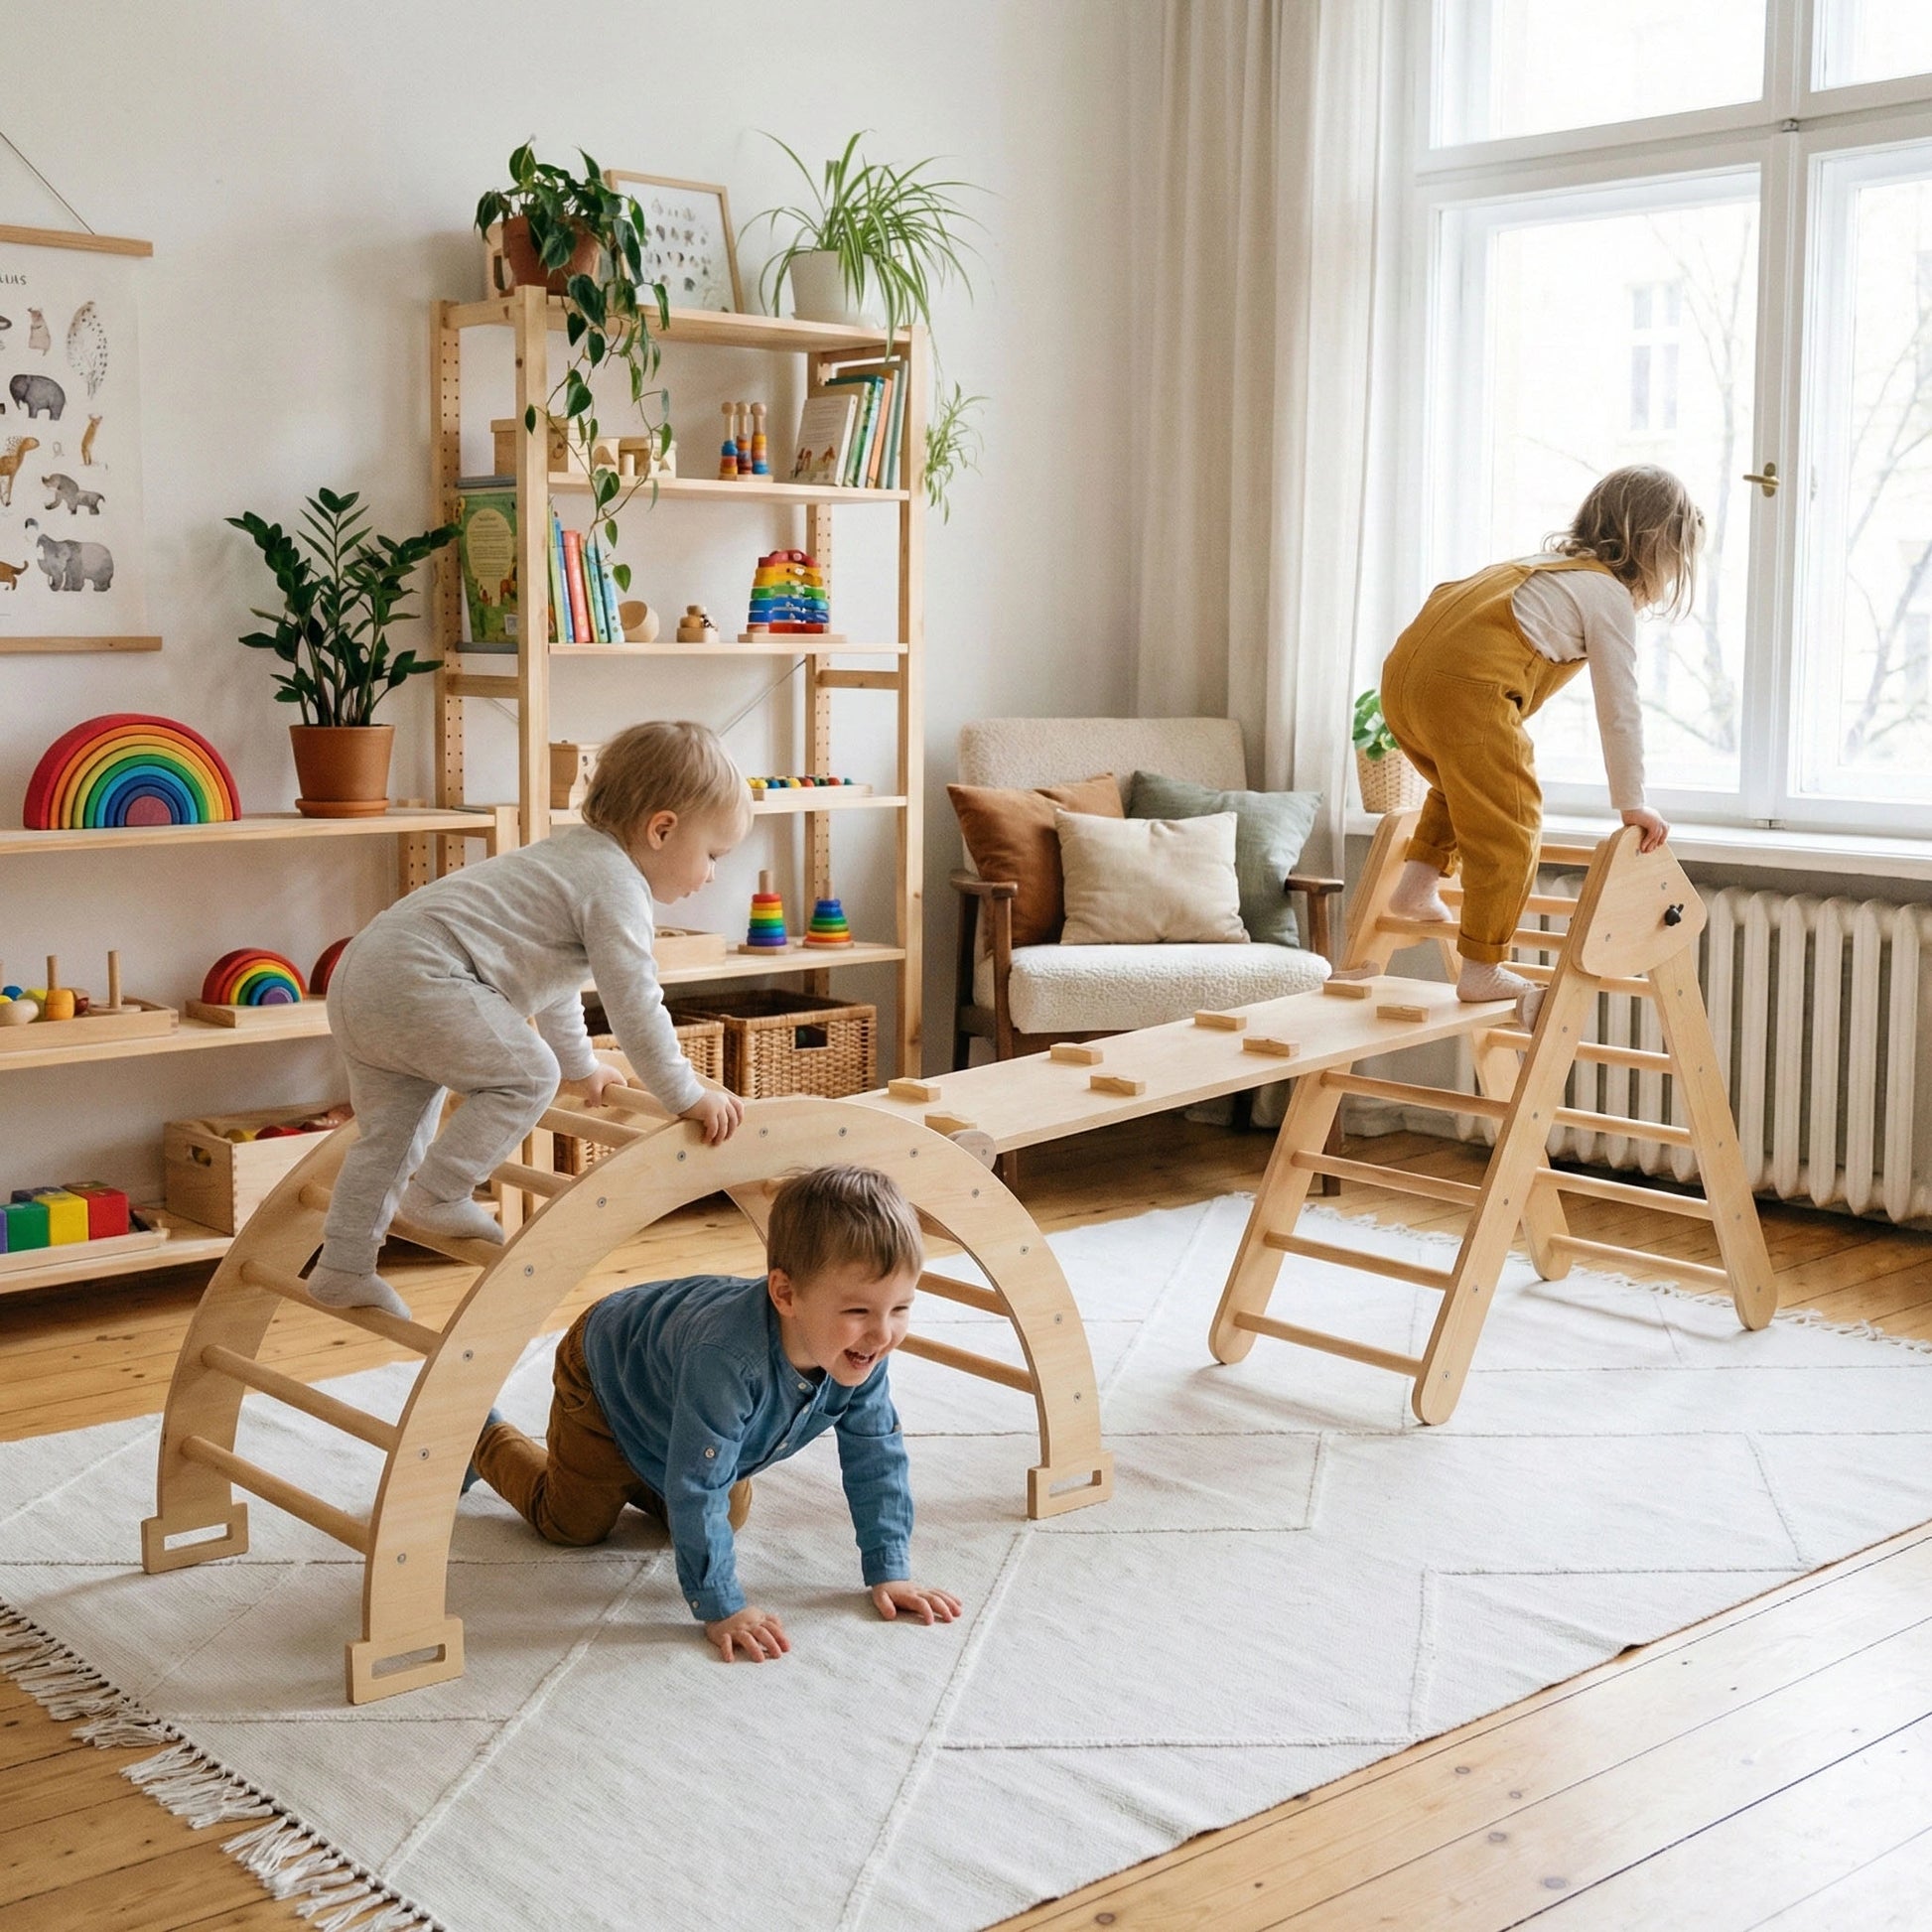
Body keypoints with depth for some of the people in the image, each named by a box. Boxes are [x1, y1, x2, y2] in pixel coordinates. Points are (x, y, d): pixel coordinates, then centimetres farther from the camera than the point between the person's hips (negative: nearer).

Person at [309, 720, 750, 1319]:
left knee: (392, 1132, 17)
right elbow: (634, 1005, -11)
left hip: (361, 974, 11)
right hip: (418, 977, -11)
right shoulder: (617, 886, -8)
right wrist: (689, 1096, -1)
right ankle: (435, 1196, 0)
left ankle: (342, 1270, 23)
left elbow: (552, 977, 38)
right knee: (526, 1074, -7)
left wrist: (581, 1065, 48)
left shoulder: (577, 854, 25)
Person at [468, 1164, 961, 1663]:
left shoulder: (861, 1355, -31)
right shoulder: (727, 1357, -51)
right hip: (607, 1368, -6)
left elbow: (878, 1457, -18)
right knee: (572, 1523, 11)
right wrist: (721, 1608, -41)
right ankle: (486, 1438, 35)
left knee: (729, 1517, 20)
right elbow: (696, 1490, -45)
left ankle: (630, 1478, 42)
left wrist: (890, 1573, -18)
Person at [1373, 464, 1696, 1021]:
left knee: (1465, 785, 34)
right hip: (1466, 687, -9)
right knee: (1506, 829, 1)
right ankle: (1483, 970, 5)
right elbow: (1619, 710, 4)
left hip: (1403, 672, 9)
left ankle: (1418, 883, 27)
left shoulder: (1552, 567, 31)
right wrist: (1632, 805, 11)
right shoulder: (1611, 595, 6)